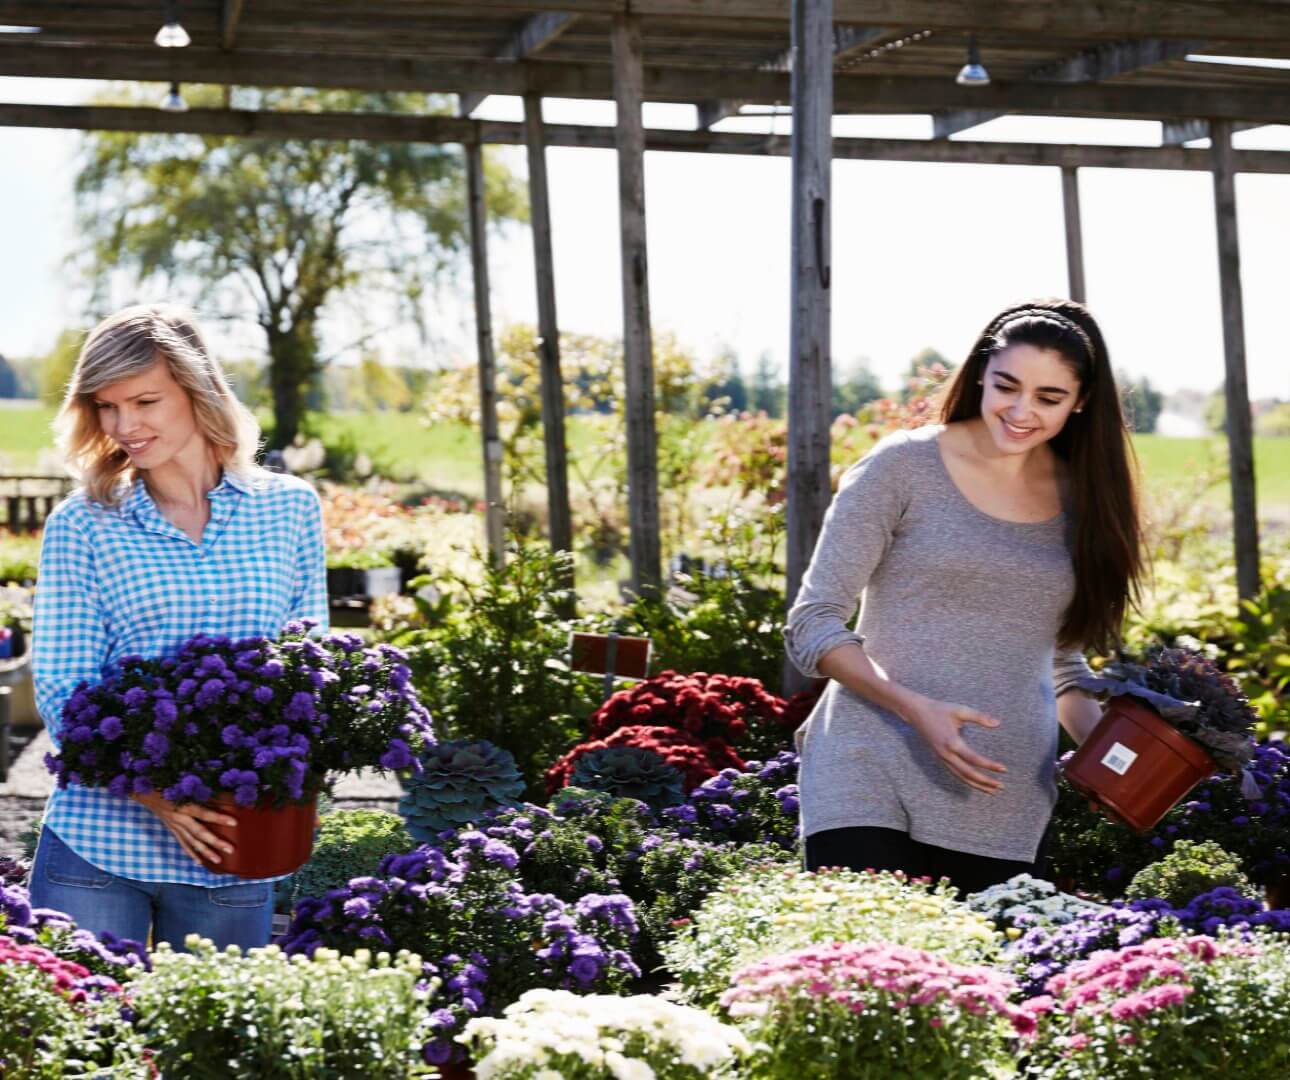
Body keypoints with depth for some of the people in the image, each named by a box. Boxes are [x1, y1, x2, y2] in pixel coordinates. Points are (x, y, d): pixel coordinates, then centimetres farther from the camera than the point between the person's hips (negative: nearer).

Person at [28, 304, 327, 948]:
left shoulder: (289, 508, 6)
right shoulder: (82, 525, 1)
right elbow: (59, 691, -3)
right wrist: (156, 796, -18)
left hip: (232, 852, 1)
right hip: (96, 843, -1)